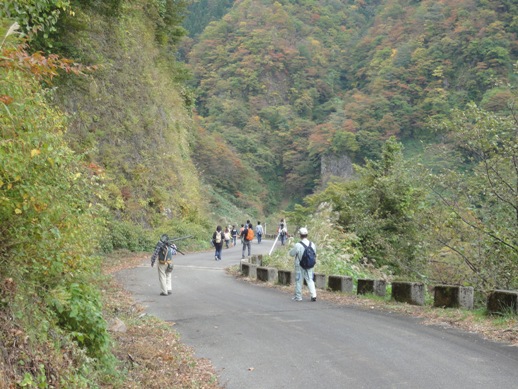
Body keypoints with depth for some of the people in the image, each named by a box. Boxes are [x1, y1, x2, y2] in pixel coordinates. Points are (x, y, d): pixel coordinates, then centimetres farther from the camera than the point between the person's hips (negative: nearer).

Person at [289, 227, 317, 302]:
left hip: (300, 266, -4)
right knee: (310, 280, 10)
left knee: (298, 281, 9)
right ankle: (313, 295, 0)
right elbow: (314, 253, 8)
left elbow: (291, 253, -8)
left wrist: (293, 248, 11)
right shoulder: (312, 244, -4)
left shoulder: (298, 245, -19)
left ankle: (298, 296, 16)